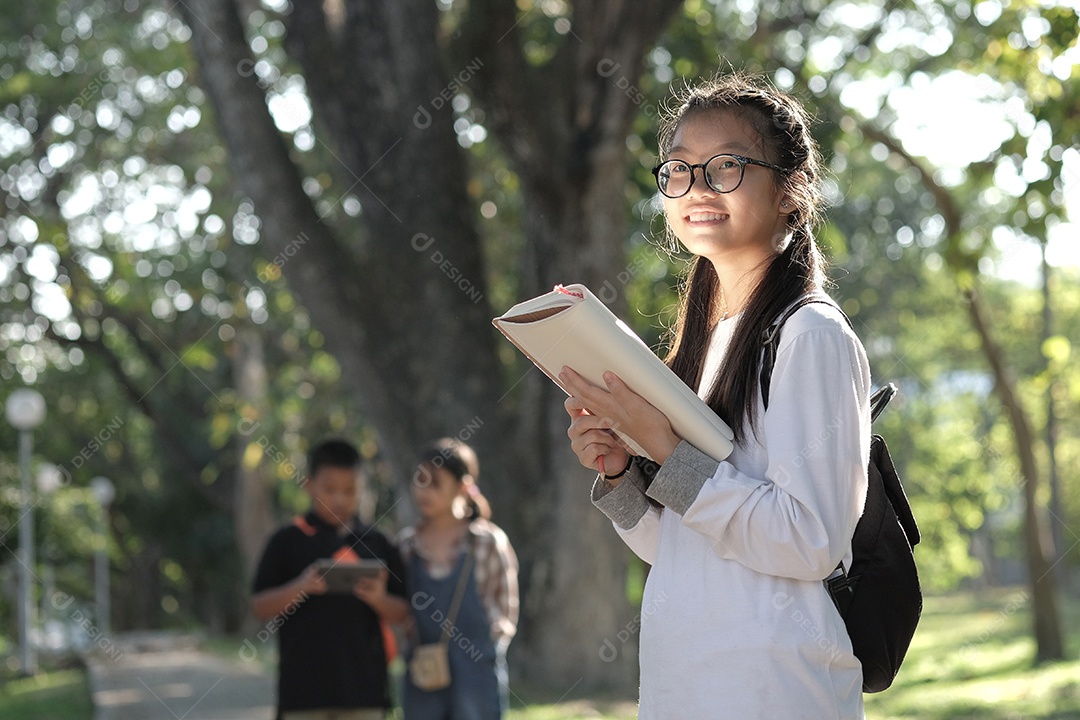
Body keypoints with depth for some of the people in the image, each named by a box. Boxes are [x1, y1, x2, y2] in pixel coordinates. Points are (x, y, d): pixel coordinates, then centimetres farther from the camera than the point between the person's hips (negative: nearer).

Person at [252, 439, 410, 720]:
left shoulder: (375, 543, 8)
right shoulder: (288, 541, 2)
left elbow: (401, 612, 8)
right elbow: (260, 607, 0)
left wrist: (379, 599, -14)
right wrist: (299, 588, -18)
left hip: (362, 683, 2)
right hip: (304, 684, -2)